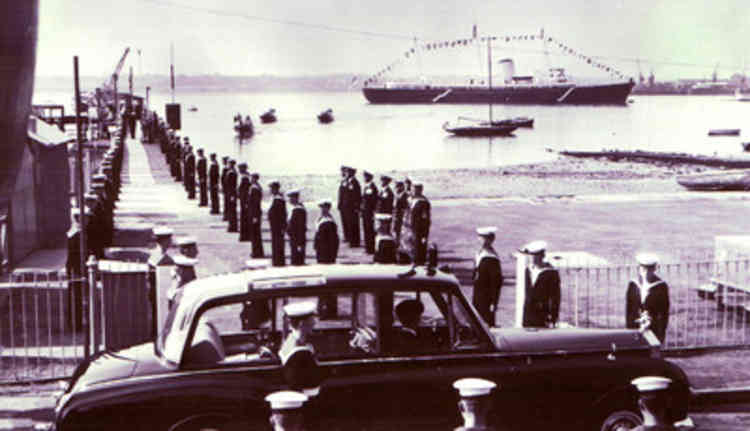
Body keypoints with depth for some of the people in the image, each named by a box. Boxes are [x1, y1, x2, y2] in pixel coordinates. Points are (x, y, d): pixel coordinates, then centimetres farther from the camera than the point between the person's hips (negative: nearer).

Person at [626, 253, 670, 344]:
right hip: (635, 329, 3)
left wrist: (661, 334, -7)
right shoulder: (633, 285, 7)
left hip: (654, 331, -3)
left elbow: (664, 312, -2)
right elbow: (628, 310, 10)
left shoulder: (661, 286, -3)